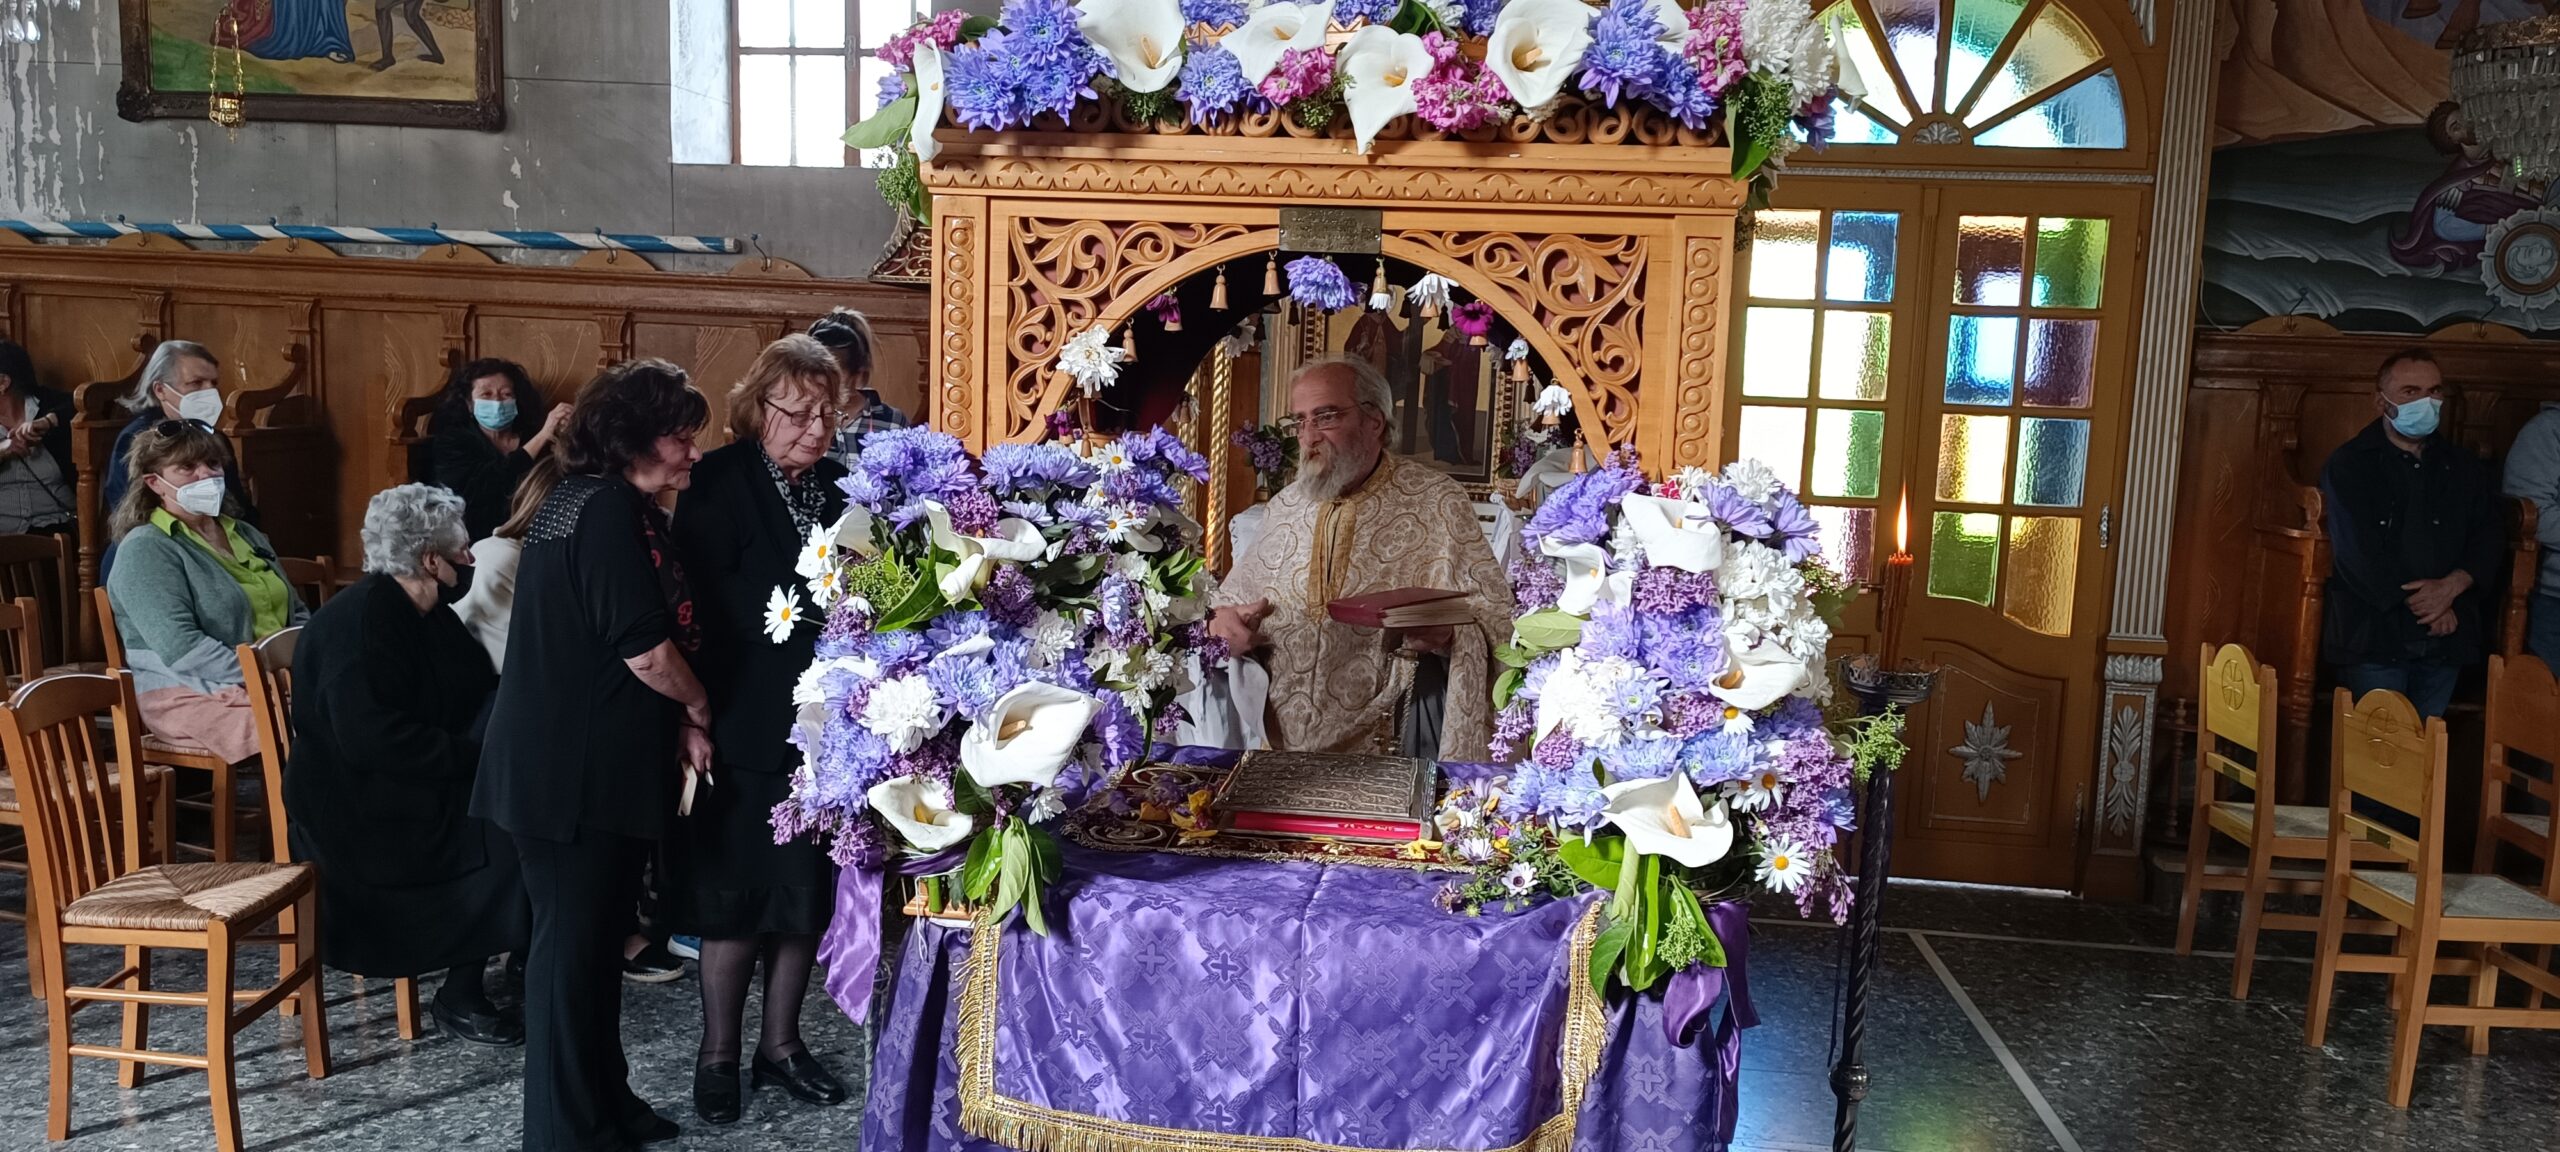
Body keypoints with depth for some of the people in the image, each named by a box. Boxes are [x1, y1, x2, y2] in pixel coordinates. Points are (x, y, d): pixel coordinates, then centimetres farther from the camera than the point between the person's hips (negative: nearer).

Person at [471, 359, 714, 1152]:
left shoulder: (588, 499, 15)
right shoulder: (610, 507, -17)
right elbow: (647, 648, -22)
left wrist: (675, 719, 6)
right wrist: (696, 712, -4)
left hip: (579, 757, 10)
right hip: (576, 766, -10)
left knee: (594, 933, 16)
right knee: (573, 939, 0)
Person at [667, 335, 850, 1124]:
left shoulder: (839, 485, 6)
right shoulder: (718, 483, -8)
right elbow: (712, 603, -16)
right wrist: (821, 602, -20)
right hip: (748, 727, -5)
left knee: (806, 891, 12)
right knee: (736, 892, 5)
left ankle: (780, 1043, 27)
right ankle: (717, 1053, 21)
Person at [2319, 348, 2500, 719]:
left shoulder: (2463, 466, 14)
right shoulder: (2349, 465, -2)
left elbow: (2488, 538, 7)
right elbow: (2357, 553, -11)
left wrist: (2453, 585, -12)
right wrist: (2420, 605, -12)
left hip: (2445, 637, 5)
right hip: (2375, 635, -4)